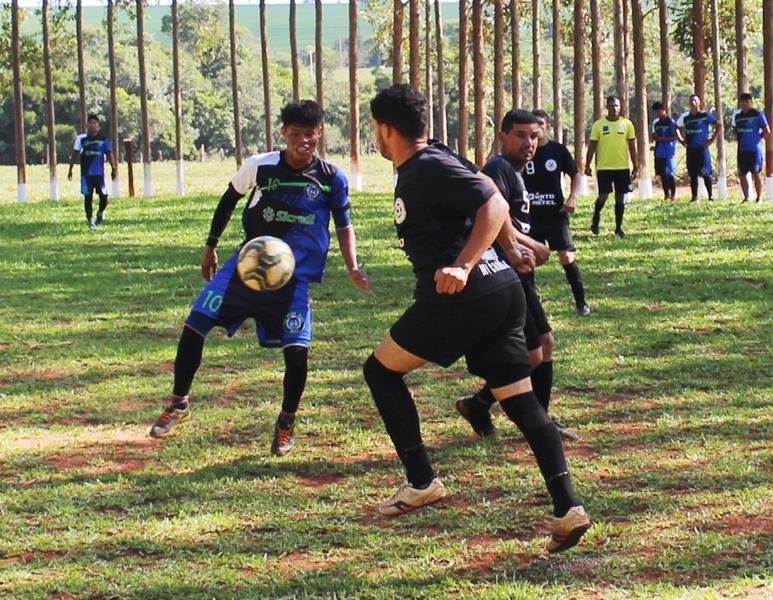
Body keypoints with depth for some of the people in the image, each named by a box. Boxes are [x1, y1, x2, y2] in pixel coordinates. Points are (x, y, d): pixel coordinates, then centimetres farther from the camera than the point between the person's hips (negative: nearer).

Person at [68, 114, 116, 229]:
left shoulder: (103, 139, 3)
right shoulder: (81, 138, 1)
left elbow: (109, 154, 5)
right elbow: (74, 154, 7)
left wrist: (113, 168, -5)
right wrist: (70, 170, 6)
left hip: (100, 173, 1)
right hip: (86, 173, -1)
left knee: (104, 196, -3)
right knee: (88, 196, -2)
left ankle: (100, 213, 28)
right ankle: (90, 220, 11)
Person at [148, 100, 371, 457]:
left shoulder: (332, 179, -7)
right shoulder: (260, 167, -8)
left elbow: (344, 225, 5)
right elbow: (229, 200, 10)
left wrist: (352, 268, -9)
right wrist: (210, 246, 15)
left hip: (294, 278, -1)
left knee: (297, 351, -15)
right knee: (194, 326, -7)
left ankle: (286, 422, 12)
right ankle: (179, 402, 15)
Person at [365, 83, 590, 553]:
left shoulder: (430, 168, -9)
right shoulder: (415, 172, 20)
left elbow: (493, 205, -19)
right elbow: (483, 201, 31)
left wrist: (463, 267, -27)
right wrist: (512, 247, 39)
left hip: (463, 296, -9)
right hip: (503, 291, 9)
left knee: (381, 370, 9)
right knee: (521, 400, 5)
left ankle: (422, 481, 8)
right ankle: (567, 508, -6)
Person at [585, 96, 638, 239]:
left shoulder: (627, 124, 2)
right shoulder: (598, 125, -1)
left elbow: (632, 147, 5)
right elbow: (592, 146, 2)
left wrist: (636, 167, 1)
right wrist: (588, 165, -2)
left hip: (623, 168, 2)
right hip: (604, 167, -2)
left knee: (620, 197, 4)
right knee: (603, 196, -8)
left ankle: (618, 228, 14)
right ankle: (595, 220, 18)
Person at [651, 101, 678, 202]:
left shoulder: (671, 122, -7)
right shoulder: (656, 122, 15)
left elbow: (675, 137, -11)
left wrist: (662, 138, -17)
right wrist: (654, 137, 3)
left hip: (669, 153, -7)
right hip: (659, 152, 7)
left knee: (670, 174, -8)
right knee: (662, 174, 8)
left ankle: (673, 195, -3)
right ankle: (666, 195, 15)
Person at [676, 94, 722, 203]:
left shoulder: (705, 115, -3)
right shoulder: (685, 117, 10)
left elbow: (719, 125, -3)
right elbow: (677, 128, 25)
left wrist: (712, 139, -8)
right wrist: (681, 140, 12)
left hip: (702, 148, -5)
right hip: (690, 149, 5)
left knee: (705, 173, -7)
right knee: (692, 174, 6)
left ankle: (710, 196, 1)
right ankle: (694, 197, 10)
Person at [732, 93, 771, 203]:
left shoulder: (757, 115, -6)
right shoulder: (737, 115, 10)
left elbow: (767, 131, -5)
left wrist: (756, 138, -5)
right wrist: (738, 137, 11)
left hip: (754, 149, -5)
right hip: (742, 150, 6)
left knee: (755, 174, -3)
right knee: (742, 175, 4)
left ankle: (759, 198, 5)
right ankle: (746, 197, 11)